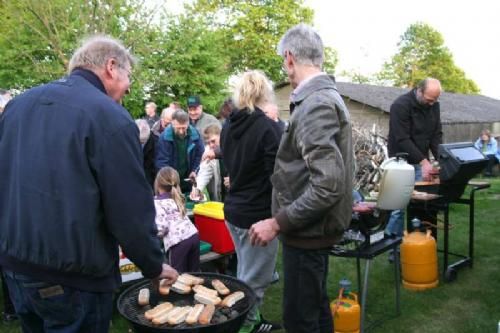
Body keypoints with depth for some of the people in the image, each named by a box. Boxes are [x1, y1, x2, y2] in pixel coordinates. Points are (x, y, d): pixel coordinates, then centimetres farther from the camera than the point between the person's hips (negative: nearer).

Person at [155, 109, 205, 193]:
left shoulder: (195, 134, -9)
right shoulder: (165, 137, -18)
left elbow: (200, 154, 4)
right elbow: (161, 160, -18)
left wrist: (194, 171, -4)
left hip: (188, 179, 3)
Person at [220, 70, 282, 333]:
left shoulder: (228, 126, 5)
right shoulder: (267, 127, -18)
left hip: (234, 209, 8)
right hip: (258, 213, -8)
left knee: (245, 274, 22)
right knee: (254, 280, 5)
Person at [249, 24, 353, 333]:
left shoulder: (315, 104, -22)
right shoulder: (325, 96, 10)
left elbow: (328, 185, -29)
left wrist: (277, 223, -22)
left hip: (308, 230, -10)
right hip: (315, 226, 10)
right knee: (316, 305, 23)